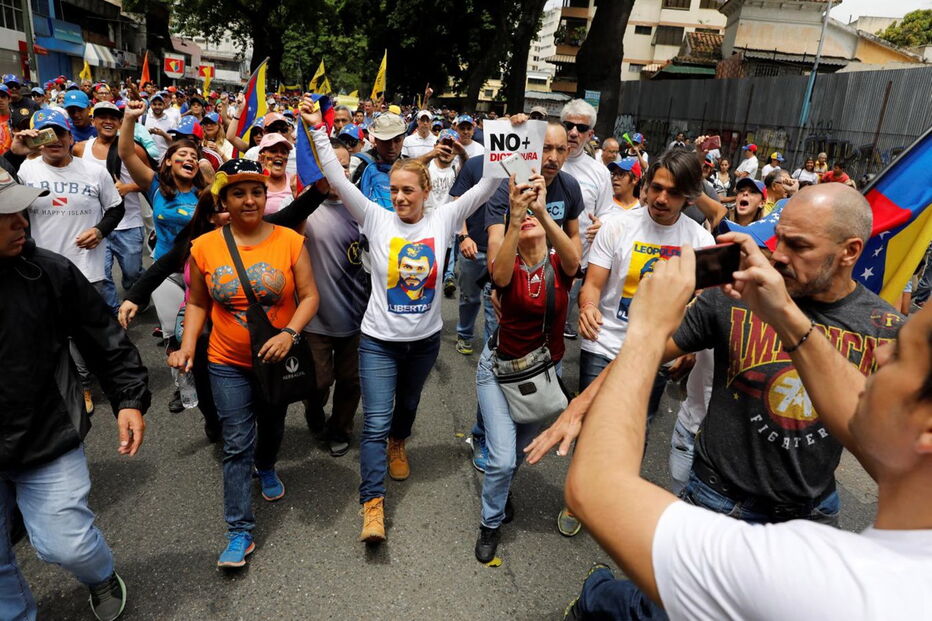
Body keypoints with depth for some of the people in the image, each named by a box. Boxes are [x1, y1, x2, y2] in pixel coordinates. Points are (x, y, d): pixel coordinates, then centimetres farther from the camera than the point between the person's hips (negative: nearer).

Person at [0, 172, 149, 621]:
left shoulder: (49, 272, -12)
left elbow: (105, 339, -4)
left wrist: (130, 397, -8)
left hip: (48, 441, -1)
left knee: (67, 545, 3)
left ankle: (103, 578, 38)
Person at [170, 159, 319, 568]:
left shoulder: (290, 240, -11)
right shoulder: (205, 247, -8)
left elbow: (309, 296, -10)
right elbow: (197, 303, 3)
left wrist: (290, 333, -25)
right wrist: (187, 346, -10)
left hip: (278, 360, 1)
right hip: (228, 363, -1)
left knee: (272, 427, 24)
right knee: (237, 445, 0)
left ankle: (267, 468, 57)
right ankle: (240, 532, 11)